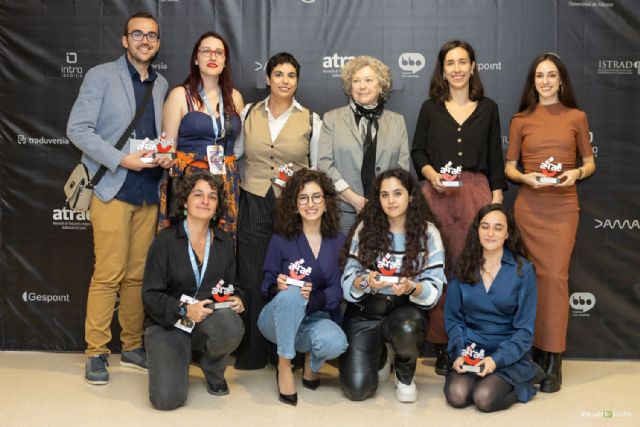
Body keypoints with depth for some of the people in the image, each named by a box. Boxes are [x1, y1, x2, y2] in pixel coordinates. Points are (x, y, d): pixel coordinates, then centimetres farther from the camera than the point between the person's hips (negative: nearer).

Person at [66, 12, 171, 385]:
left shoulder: (162, 84, 15)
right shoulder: (101, 75, 0)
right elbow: (78, 129, -8)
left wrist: (167, 154, -2)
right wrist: (121, 160, -16)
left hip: (149, 193, 5)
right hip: (113, 190, -5)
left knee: (138, 274, 8)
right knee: (109, 275, -5)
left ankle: (133, 347, 19)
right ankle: (97, 353, 6)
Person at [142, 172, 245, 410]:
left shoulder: (224, 242, 6)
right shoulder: (166, 240, -6)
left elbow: (232, 286, 15)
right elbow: (150, 295, -8)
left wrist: (235, 299, -9)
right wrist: (184, 310, -24)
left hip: (209, 321, 2)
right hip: (167, 324, -2)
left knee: (231, 325, -37)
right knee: (167, 398, -23)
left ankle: (213, 369, 0)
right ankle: (180, 358, 15)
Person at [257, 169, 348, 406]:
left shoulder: (338, 241, 2)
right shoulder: (280, 240, -3)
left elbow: (337, 290, -6)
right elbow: (267, 287, -3)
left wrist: (313, 298, -27)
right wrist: (278, 286, -27)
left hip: (317, 317, 1)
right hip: (278, 318, -1)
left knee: (336, 342, -34)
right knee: (291, 293, -36)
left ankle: (312, 361, 5)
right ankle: (284, 366, -17)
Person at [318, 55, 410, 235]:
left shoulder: (397, 121, 13)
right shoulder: (332, 118, 8)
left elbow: (403, 166, 6)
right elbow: (324, 163, -1)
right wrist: (354, 199, -10)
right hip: (345, 212, -1)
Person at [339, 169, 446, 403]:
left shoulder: (428, 232, -3)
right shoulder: (365, 229, 0)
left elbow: (435, 288, -7)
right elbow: (348, 282, -3)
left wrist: (412, 288, -28)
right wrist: (365, 282, -25)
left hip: (405, 309, -1)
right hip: (364, 312, 1)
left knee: (406, 329, -39)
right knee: (357, 388, -15)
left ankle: (405, 374, 0)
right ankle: (376, 352, 22)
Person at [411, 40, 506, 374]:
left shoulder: (488, 108, 10)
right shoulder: (430, 108, 9)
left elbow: (495, 159, 9)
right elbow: (417, 151, 11)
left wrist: (497, 199, 2)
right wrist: (432, 174, -9)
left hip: (476, 193, 0)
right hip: (437, 195, 0)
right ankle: (441, 345, 10)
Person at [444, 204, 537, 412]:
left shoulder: (523, 270, -5)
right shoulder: (464, 266, 3)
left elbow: (525, 329, -5)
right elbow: (453, 318, 6)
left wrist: (497, 359, -17)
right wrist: (459, 353, -11)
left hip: (509, 354, -2)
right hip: (471, 349, 2)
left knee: (484, 398, -26)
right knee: (457, 395, -24)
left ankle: (520, 385, 4)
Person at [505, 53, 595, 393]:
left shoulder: (576, 117, 7)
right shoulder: (521, 120, 7)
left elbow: (589, 162, 10)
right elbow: (509, 166, 8)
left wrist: (577, 173, -12)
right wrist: (525, 177, -12)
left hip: (563, 207, -1)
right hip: (528, 206, 1)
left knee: (556, 276, -7)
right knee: (531, 276, 3)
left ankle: (553, 361, 0)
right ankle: (534, 352, 15)